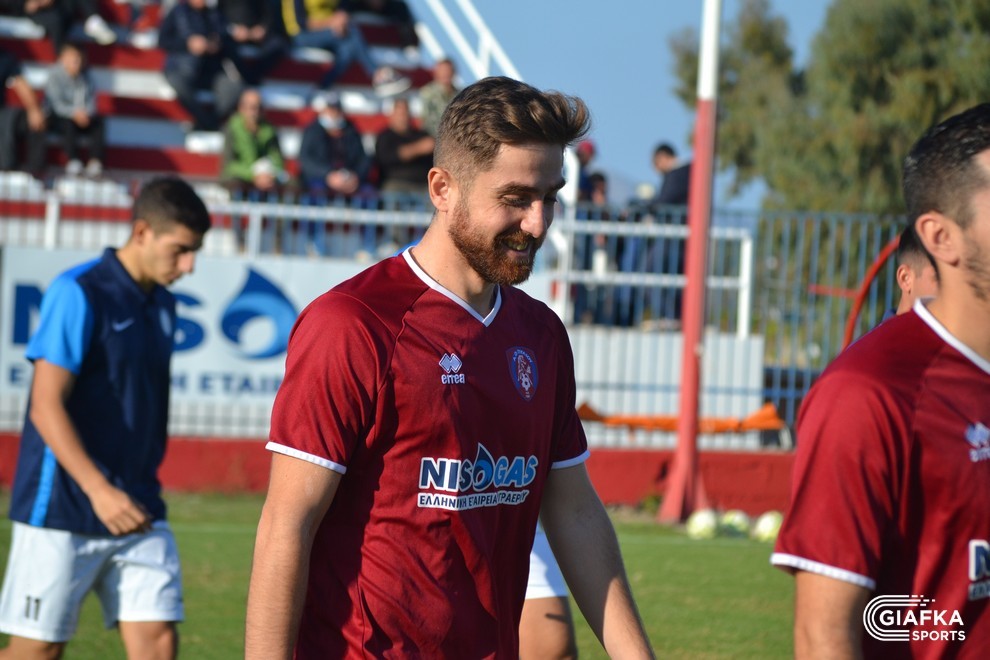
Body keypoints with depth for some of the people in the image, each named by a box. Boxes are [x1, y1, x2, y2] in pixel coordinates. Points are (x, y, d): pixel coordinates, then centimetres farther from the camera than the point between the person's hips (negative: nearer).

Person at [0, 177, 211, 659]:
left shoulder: (162, 306, 11)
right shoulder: (78, 294, -12)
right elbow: (46, 406, -17)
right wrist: (99, 490, -26)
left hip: (137, 509, 6)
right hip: (63, 511, -6)